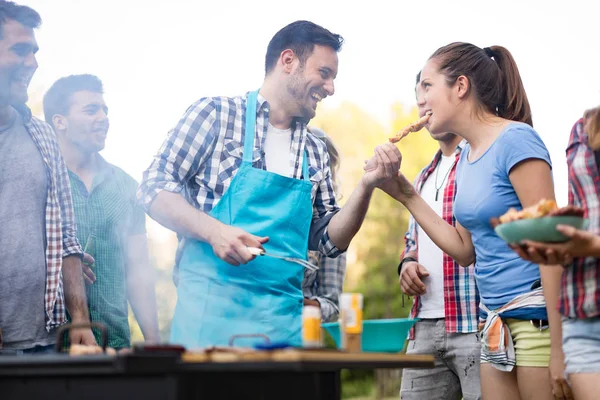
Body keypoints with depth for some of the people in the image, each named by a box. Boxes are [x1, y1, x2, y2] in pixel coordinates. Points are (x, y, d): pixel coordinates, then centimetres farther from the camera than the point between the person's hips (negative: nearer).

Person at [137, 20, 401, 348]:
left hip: (284, 321, 5)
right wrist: (214, 231, -16)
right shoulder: (216, 113, 3)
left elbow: (329, 242, 17)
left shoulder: (316, 153, 17)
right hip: (211, 308, -4)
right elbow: (154, 188, -2)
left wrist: (366, 185, 2)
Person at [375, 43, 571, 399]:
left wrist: (558, 347, -20)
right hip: (497, 323, 8)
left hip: (538, 316, -8)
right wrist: (406, 196, 8)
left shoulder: (515, 140, -12)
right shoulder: (467, 156, 12)